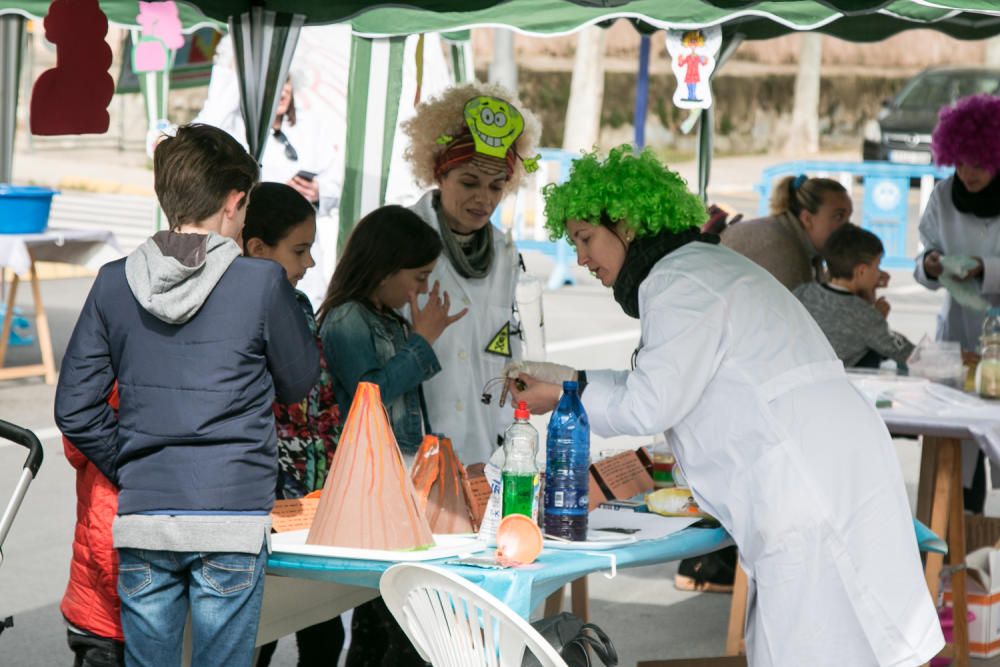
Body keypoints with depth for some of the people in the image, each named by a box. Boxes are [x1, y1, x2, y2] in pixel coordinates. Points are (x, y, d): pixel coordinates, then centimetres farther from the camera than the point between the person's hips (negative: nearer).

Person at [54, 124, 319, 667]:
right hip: (231, 517, -3)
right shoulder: (262, 282, -8)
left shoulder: (114, 284, 2)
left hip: (142, 519, 3)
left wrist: (128, 471, 14)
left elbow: (75, 409, 2)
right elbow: (298, 382, 7)